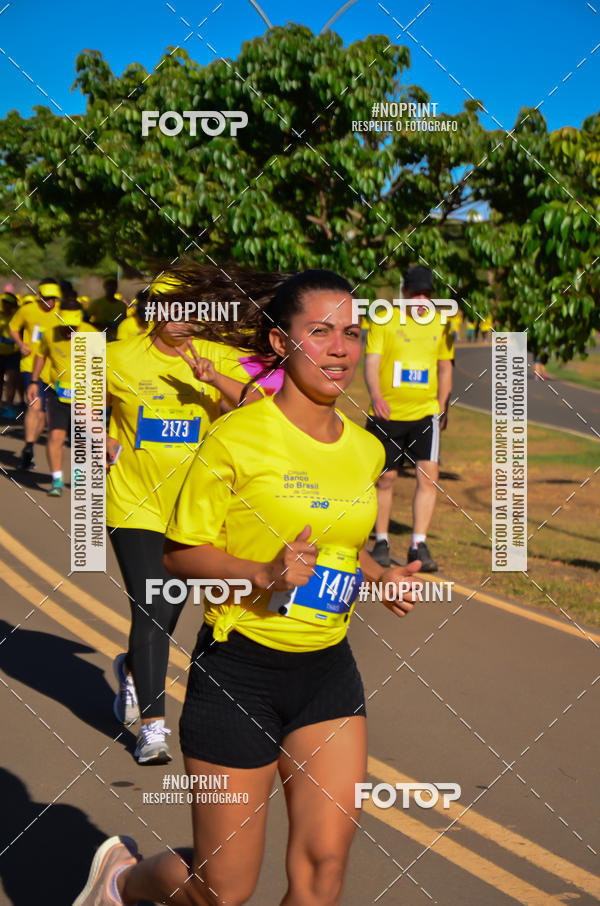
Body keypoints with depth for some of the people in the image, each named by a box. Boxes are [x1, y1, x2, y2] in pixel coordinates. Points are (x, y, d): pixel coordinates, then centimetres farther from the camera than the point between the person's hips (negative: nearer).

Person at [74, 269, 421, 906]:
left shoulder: (364, 449, 6)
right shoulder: (238, 437, -13)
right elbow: (180, 553, -9)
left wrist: (383, 578, 2)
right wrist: (263, 572, -25)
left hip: (328, 672, 5)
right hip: (239, 669, -5)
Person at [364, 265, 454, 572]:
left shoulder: (440, 324, 9)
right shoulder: (384, 321, -1)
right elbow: (371, 362, -9)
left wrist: (442, 407, 15)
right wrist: (376, 396, -26)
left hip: (425, 413, 2)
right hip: (387, 414, -1)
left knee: (428, 475, -14)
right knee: (385, 478, 7)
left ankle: (418, 546, -9)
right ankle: (381, 541, 23)